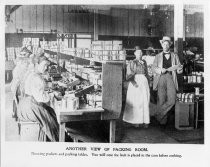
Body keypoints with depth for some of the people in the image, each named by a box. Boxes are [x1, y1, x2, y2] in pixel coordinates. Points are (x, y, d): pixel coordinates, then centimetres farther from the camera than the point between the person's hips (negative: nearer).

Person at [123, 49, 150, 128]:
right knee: (135, 102, -5)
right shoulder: (131, 63, 3)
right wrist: (134, 83, -19)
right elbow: (129, 75, -5)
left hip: (144, 83, 4)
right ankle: (135, 121, 0)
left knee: (145, 101, -1)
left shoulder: (144, 62, 16)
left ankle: (145, 121, 3)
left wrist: (147, 82, 9)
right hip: (135, 83, -4)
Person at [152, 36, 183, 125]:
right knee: (161, 100, -3)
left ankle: (159, 115, 2)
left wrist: (179, 69, -11)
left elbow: (179, 70, 13)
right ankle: (163, 119, 10)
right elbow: (154, 68, 6)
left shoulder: (174, 56, 16)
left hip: (171, 78, 1)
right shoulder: (158, 56, 15)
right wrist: (160, 70, -14)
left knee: (172, 100, -13)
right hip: (161, 78, -1)